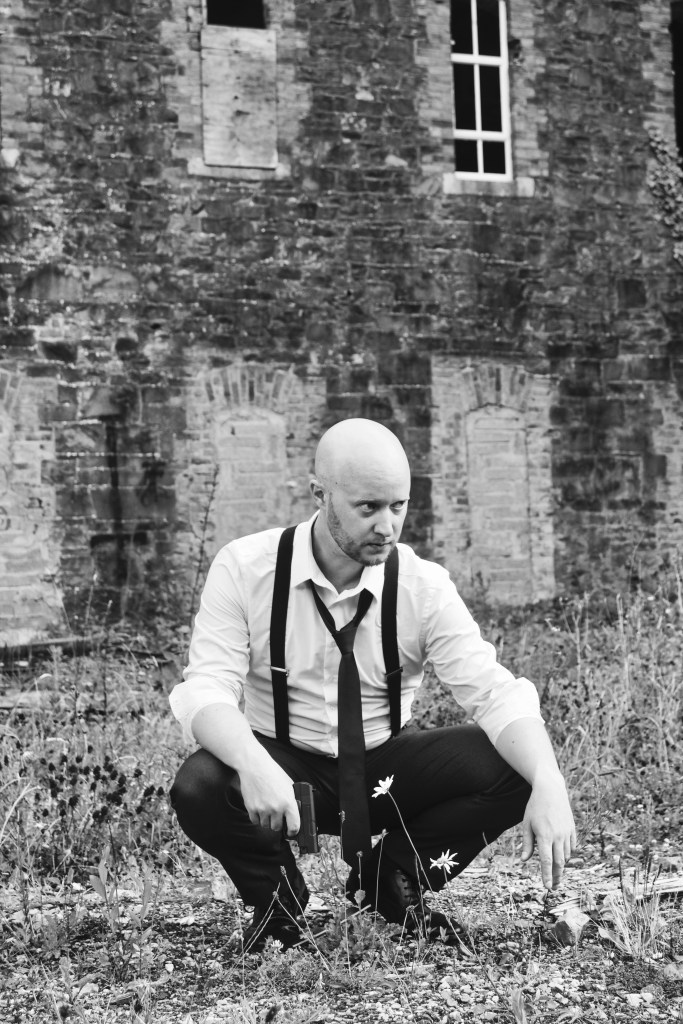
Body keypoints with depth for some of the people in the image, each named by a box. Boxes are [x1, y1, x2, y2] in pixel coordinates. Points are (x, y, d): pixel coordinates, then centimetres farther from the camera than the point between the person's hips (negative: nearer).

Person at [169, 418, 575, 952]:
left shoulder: (425, 585, -11)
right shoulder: (244, 568, -14)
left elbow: (494, 691, -18)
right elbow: (208, 689, -21)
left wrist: (549, 785, -38)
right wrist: (253, 765, -44)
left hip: (385, 772, 2)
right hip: (282, 767, -1)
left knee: (510, 766, -22)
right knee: (198, 787, -34)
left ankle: (391, 877, 4)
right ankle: (279, 898, -1)